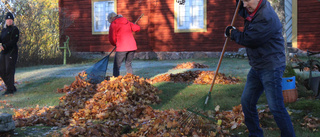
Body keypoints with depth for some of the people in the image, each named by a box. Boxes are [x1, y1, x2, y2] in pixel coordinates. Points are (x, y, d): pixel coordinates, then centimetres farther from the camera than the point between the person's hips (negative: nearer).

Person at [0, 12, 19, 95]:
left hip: (12, 52, -8)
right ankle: (12, 87, 17)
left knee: (9, 70, -9)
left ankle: (10, 89, -5)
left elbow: (14, 40, -15)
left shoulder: (15, 29, -4)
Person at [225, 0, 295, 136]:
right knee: (247, 102, 11)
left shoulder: (267, 18, -23)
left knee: (276, 107, -8)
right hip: (256, 68, 10)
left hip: (271, 68, -10)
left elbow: (248, 39, -22)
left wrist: (232, 32, -4)